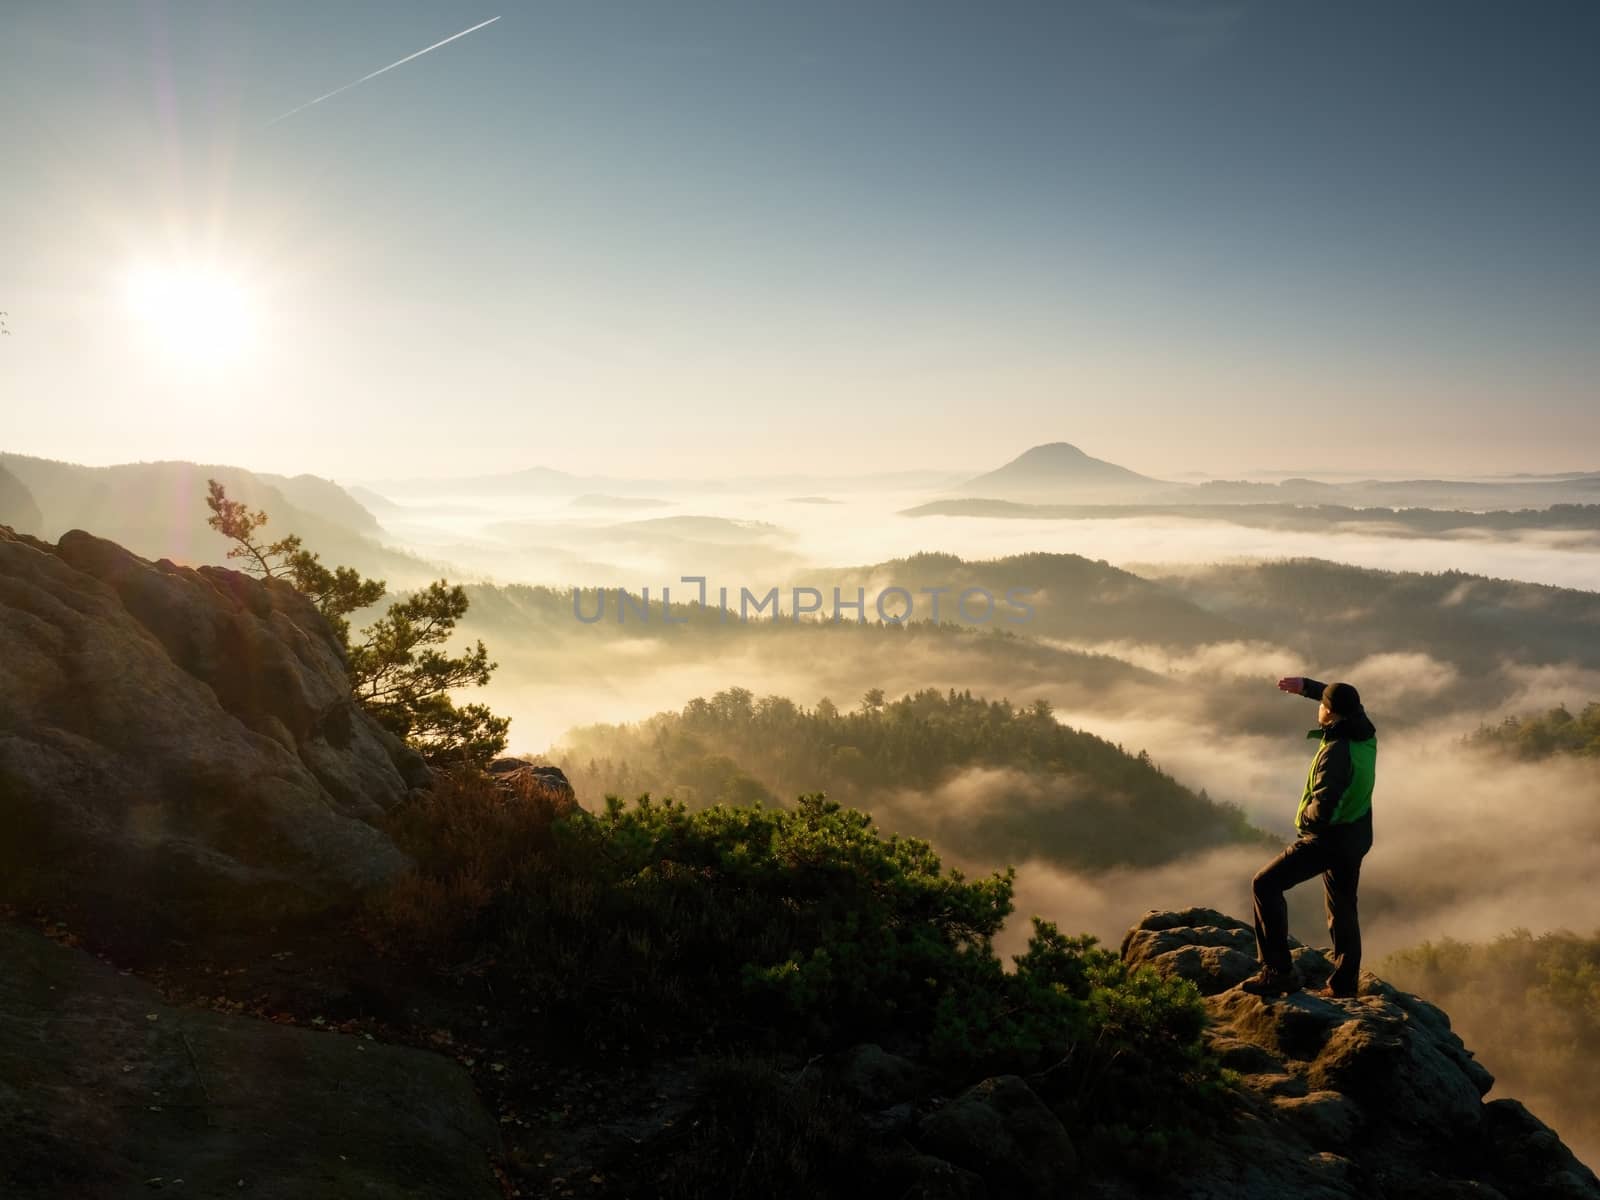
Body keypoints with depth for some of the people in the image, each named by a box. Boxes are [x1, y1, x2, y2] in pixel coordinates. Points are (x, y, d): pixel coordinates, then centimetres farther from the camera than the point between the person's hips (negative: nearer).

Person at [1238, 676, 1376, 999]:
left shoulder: (1336, 752, -27)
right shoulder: (1365, 735, -3)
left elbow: (1323, 809, -33)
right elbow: (1347, 704, 21)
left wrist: (1304, 818, -12)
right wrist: (1307, 686, 22)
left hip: (1329, 837, -9)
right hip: (1355, 839, 9)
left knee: (1266, 884, -6)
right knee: (1342, 908, 20)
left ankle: (1278, 970, -9)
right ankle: (1344, 982, 29)